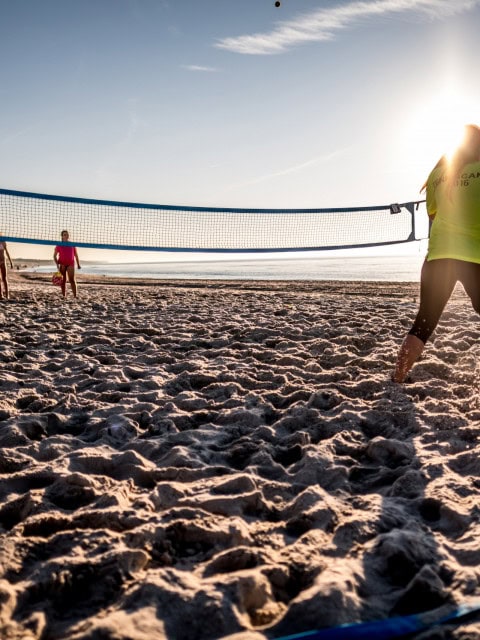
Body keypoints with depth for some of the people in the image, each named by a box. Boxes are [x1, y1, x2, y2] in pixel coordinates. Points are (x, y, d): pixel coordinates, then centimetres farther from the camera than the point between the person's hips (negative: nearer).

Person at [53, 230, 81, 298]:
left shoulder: (72, 245, 9)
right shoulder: (59, 245, 5)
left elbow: (76, 255, 16)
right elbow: (54, 256, 6)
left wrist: (78, 264, 12)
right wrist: (57, 264, -7)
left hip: (70, 264, 0)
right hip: (62, 264, 0)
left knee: (72, 280, -12)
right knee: (63, 280, 3)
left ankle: (75, 296, -17)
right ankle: (64, 295, 9)